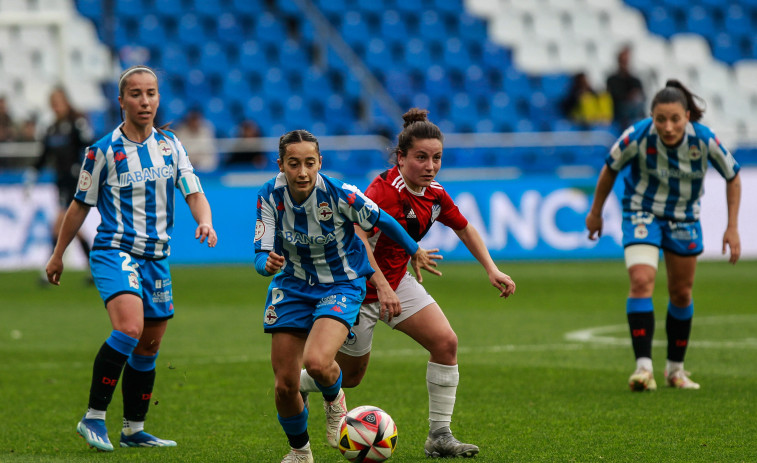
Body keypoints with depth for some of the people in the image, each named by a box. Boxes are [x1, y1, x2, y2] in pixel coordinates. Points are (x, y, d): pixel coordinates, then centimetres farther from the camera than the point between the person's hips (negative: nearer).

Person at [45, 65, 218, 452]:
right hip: (114, 250, -6)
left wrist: (205, 222, -15)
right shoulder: (104, 150, -3)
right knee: (129, 329, -27)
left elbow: (194, 193, 7)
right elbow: (81, 204, 6)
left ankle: (133, 430, 23)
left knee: (149, 345, 10)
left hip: (156, 257, 6)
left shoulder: (170, 145, 8)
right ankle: (93, 418, -20)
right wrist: (58, 255, 11)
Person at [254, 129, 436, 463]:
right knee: (285, 385, 0)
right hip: (293, 287, 3)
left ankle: (335, 400, 9)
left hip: (341, 286, -3)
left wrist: (415, 253, 9)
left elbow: (383, 222, -6)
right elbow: (261, 253, -14)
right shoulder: (270, 197, -15)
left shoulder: (340, 194, -23)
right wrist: (267, 263, -39)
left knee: (316, 362, -29)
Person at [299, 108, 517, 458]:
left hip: (397, 282, 7)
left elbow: (464, 229, 15)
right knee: (350, 376, 5)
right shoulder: (385, 191, -27)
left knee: (446, 343, -8)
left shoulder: (434, 194, -2)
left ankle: (439, 436, -3)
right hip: (360, 288, -7)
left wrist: (492, 270, 6)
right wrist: (381, 287, -41)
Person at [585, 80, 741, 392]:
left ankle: (675, 368, 28)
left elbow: (733, 177, -5)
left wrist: (732, 227, -7)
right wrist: (595, 212, 6)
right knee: (641, 281, -23)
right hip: (642, 212, -2)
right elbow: (610, 168, -5)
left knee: (681, 293, 11)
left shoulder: (704, 140, -23)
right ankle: (643, 366, -25)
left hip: (684, 219, 2)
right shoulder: (637, 137, -26)